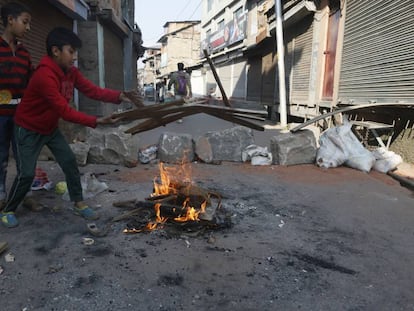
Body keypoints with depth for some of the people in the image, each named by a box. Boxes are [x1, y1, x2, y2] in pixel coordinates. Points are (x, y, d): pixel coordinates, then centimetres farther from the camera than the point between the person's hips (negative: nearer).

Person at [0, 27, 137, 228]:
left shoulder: (70, 71, -5)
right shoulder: (44, 75, -32)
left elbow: (92, 90, -12)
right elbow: (64, 111, -35)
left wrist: (119, 96, -26)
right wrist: (97, 121, -40)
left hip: (50, 128, 8)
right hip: (28, 130, -7)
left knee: (70, 162, 1)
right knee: (27, 173, -5)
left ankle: (79, 204, 12)